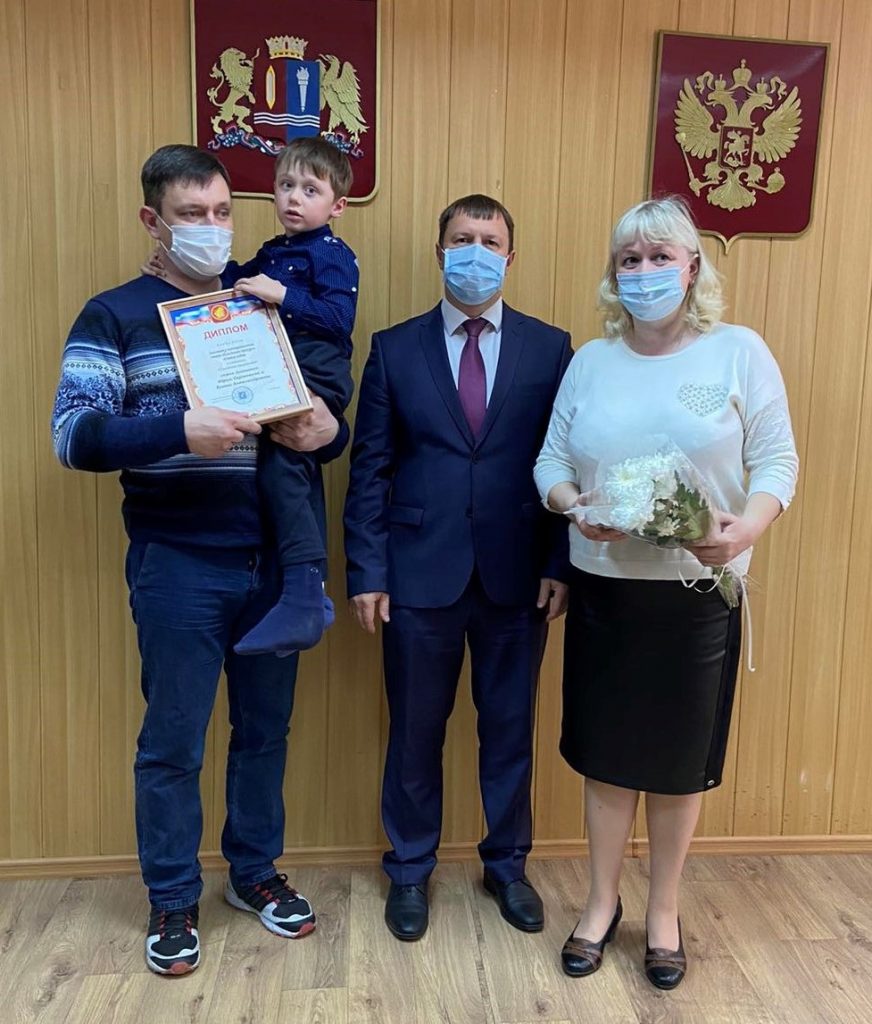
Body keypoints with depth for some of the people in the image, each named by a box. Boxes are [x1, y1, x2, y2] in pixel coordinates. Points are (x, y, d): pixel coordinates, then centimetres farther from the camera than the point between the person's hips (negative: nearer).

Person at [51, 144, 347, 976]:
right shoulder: (114, 315, 0)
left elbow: (325, 419, 13)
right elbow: (74, 434, -11)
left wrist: (327, 432, -11)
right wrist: (180, 429, -26)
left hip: (278, 562, 4)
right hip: (178, 566, -3)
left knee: (266, 728, 14)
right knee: (172, 741, 8)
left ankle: (255, 871, 35)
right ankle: (172, 900, 28)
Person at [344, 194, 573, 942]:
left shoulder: (550, 348, 3)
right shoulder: (394, 349, 3)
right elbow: (370, 470, 0)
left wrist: (561, 564, -5)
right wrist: (366, 571, -5)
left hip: (518, 577, 1)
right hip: (420, 574, 0)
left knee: (510, 730, 14)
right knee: (416, 734, 12)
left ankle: (508, 864, 36)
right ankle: (410, 870, 34)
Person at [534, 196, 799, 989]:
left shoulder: (739, 351, -2)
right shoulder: (590, 360, 7)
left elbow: (777, 459, -5)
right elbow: (552, 459, 5)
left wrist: (748, 526, -24)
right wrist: (576, 505, -17)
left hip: (698, 591, -2)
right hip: (604, 588, 2)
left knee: (679, 758, 10)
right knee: (605, 752, 11)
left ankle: (664, 911, 32)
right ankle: (603, 902, 32)